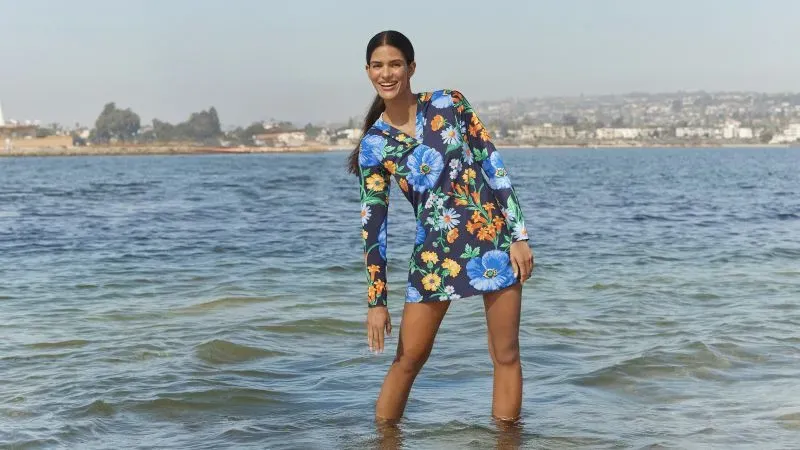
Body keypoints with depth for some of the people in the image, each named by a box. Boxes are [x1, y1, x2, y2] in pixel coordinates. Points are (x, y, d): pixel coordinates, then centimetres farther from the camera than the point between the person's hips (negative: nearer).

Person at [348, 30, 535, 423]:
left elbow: (493, 166, 0)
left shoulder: (449, 104, 0)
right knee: (408, 359, 2)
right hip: (434, 252, 0)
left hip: (494, 239, 0)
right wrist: (376, 299, -1)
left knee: (506, 354, 4)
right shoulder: (373, 145, 0)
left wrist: (519, 235, -5)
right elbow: (373, 223, 1)